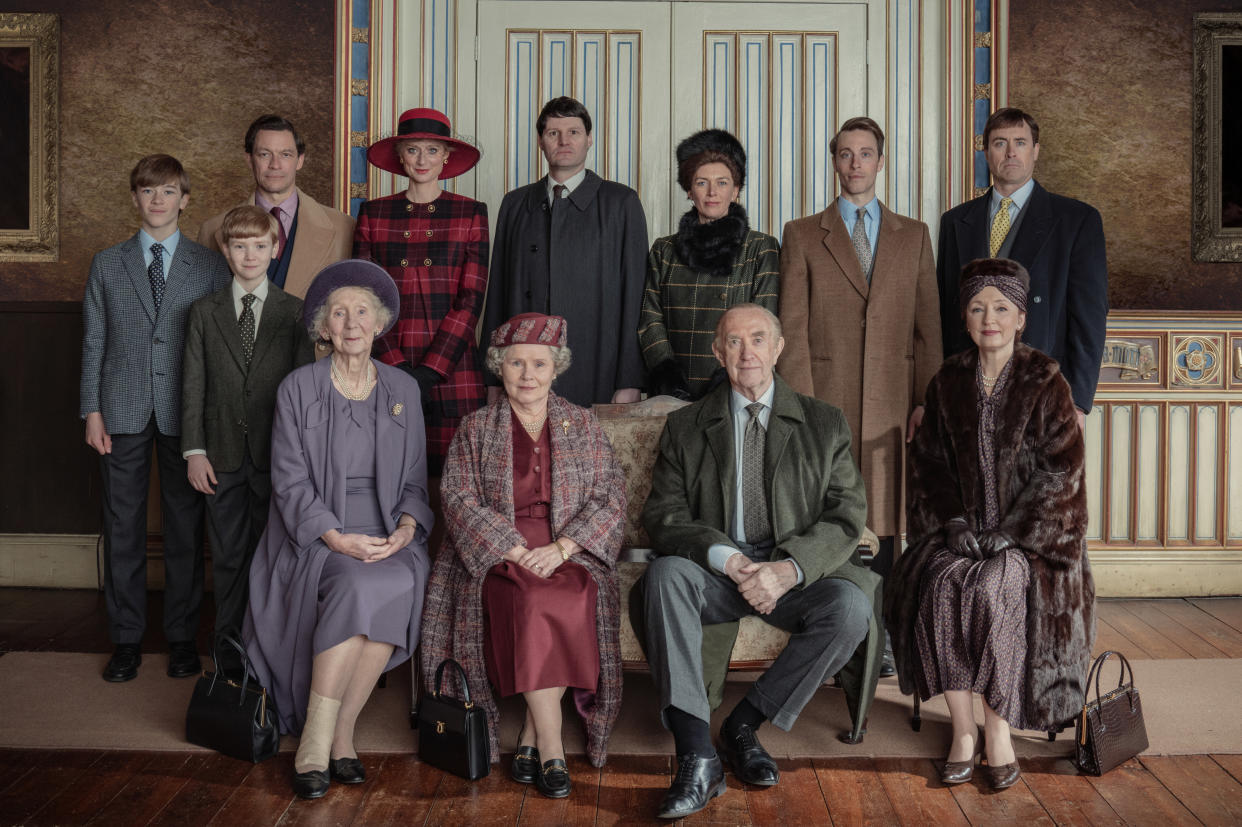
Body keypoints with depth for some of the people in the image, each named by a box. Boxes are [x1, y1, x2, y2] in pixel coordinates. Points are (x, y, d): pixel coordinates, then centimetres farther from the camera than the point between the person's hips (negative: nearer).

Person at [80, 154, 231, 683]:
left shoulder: (209, 266, 5)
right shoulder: (107, 264, 10)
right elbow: (94, 342, 8)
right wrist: (92, 410, 0)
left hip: (185, 413, -1)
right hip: (123, 412, 1)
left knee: (185, 525, 5)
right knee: (123, 525, 6)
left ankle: (182, 635, 18)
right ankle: (126, 638, 18)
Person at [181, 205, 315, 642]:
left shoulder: (294, 312, 2)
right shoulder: (204, 311, 6)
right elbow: (193, 383, 3)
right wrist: (194, 450, -3)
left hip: (275, 454, -1)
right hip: (223, 455, 1)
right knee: (228, 554, 9)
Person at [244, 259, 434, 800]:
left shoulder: (403, 389, 12)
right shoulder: (298, 388, 3)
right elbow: (290, 482, -3)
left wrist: (406, 526, -8)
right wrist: (337, 538, -17)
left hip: (386, 538, 3)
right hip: (316, 538, -2)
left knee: (400, 584, -30)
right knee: (361, 585, -33)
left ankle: (334, 735, -17)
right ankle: (322, 739, -20)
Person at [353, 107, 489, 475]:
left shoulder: (471, 213, 6)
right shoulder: (373, 214, 9)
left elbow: (471, 298, -1)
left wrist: (429, 369, -10)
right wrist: (396, 367, -8)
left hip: (451, 368, -1)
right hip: (387, 366, 1)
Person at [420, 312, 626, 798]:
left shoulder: (582, 425, 13)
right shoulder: (476, 429, 10)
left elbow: (609, 497, 4)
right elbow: (460, 499, -1)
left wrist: (561, 548, -13)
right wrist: (517, 550, -15)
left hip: (571, 552, 1)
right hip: (495, 553, -1)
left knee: (571, 605, -31)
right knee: (534, 603, -32)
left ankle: (530, 737, -15)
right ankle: (551, 749, -23)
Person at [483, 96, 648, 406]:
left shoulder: (621, 202, 5)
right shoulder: (515, 204, 14)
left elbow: (634, 292, 0)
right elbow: (498, 290, 13)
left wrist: (629, 381, -7)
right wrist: (494, 380, 8)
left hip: (596, 379, -2)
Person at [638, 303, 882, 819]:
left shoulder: (825, 424, 9)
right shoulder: (685, 428, 10)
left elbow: (846, 515, 0)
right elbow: (662, 515, 0)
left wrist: (788, 569, -19)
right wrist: (726, 559, -18)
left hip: (797, 574, 0)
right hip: (715, 571, 0)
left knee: (851, 606, -30)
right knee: (664, 573, -32)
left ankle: (744, 724, -11)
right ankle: (697, 758, -31)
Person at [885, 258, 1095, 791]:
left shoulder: (1046, 382, -1)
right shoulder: (949, 383, 9)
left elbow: (1058, 471, -5)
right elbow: (929, 463, 9)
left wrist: (1009, 532, -14)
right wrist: (954, 522, -6)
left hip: (1029, 533, -3)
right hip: (961, 528, 3)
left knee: (993, 588, -32)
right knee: (940, 583, -28)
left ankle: (999, 726, -17)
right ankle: (963, 728, -19)